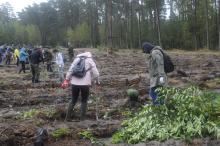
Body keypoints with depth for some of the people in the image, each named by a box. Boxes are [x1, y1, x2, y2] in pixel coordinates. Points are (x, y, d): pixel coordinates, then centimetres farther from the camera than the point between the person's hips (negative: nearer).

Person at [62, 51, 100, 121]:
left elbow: (70, 70, 9)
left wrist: (66, 80, 11)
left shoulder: (76, 59, 14)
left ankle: (67, 117, 15)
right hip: (85, 84, -3)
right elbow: (95, 73, 1)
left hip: (75, 83, 3)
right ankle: (82, 118, 11)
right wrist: (97, 81, 16)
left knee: (73, 100, 16)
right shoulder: (90, 61, 5)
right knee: (84, 101, 12)